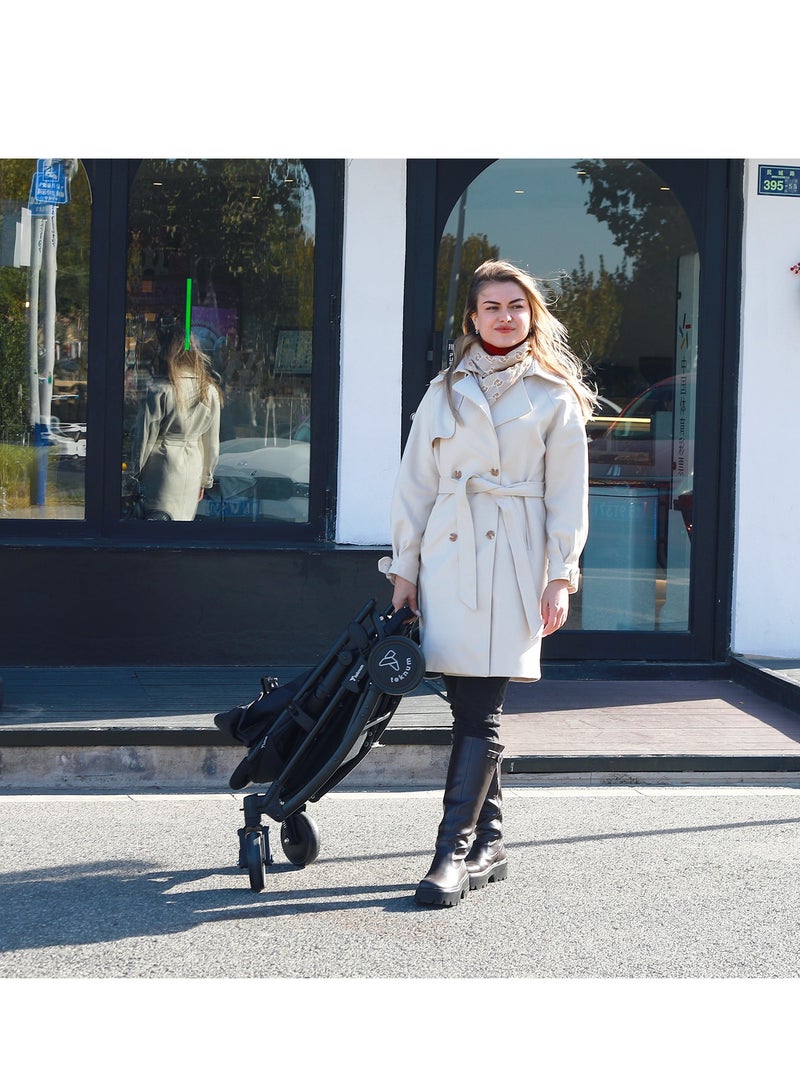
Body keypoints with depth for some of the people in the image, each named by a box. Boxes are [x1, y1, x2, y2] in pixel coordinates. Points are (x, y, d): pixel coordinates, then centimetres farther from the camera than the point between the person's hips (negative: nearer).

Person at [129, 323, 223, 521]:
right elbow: (212, 441, 8)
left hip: (161, 465, -4)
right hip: (192, 470, 4)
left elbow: (145, 437, -7)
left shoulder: (159, 390, -13)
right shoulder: (210, 391, 1)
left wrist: (136, 471, 7)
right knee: (184, 518, 12)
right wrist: (206, 479, 18)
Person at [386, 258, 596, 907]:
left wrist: (561, 577, -5)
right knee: (469, 705, 3)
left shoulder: (555, 397, 6)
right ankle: (489, 844, 13)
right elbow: (415, 485, 12)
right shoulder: (446, 392, 13)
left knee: (481, 713, -9)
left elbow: (567, 494, 3)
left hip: (513, 561, -3)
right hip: (448, 556, 3)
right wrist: (405, 571, 7)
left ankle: (455, 850, -10)